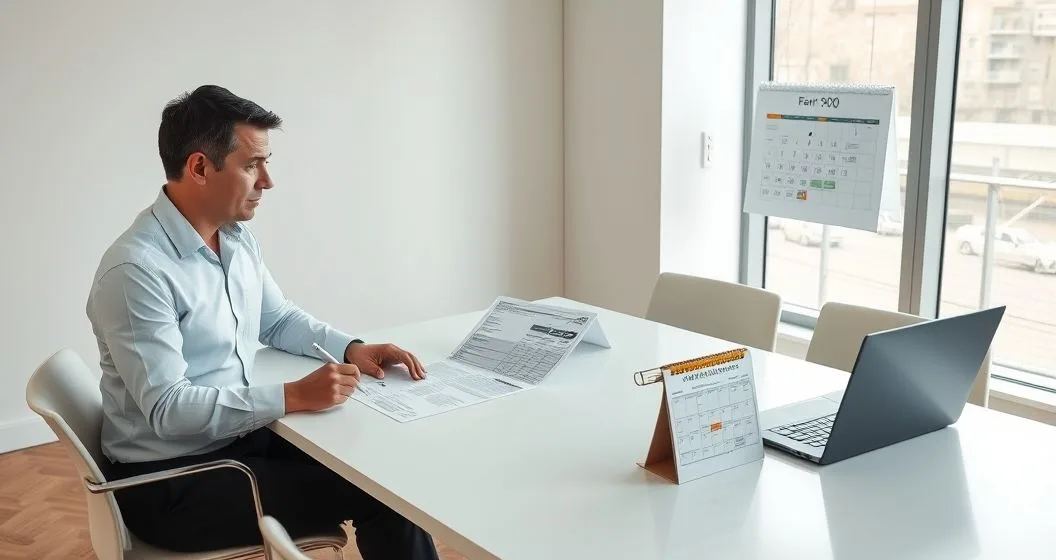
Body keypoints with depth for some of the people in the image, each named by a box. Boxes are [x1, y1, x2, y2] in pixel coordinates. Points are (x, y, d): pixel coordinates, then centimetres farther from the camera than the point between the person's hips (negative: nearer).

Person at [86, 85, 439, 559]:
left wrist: (352, 349, 0)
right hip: (169, 480, -8)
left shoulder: (237, 238, 3)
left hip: (240, 435, 8)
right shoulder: (136, 270, -24)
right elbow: (168, 409, -27)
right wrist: (292, 397, -30)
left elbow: (278, 319, 17)